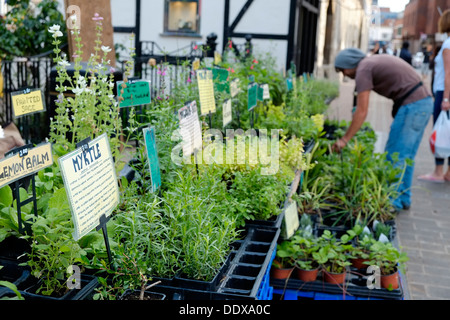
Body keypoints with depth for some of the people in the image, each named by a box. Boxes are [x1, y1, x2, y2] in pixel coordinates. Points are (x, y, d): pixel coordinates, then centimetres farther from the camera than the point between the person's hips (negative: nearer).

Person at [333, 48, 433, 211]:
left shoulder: (363, 70, -8)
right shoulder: (376, 60, 19)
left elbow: (361, 112, -14)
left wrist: (344, 139, -10)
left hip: (411, 105, -10)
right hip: (424, 101, 10)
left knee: (394, 157, -4)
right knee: (406, 157, 15)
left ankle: (392, 201, 2)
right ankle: (403, 199, 22)